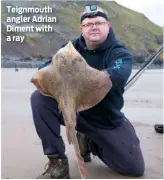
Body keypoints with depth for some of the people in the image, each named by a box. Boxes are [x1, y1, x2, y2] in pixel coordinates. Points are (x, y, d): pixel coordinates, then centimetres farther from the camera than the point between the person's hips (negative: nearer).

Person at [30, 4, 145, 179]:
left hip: (108, 120, -1)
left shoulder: (120, 53, -16)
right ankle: (57, 163, -14)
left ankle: (90, 142, 23)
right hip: (74, 109, 1)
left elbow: (116, 76, -38)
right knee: (39, 98, -24)